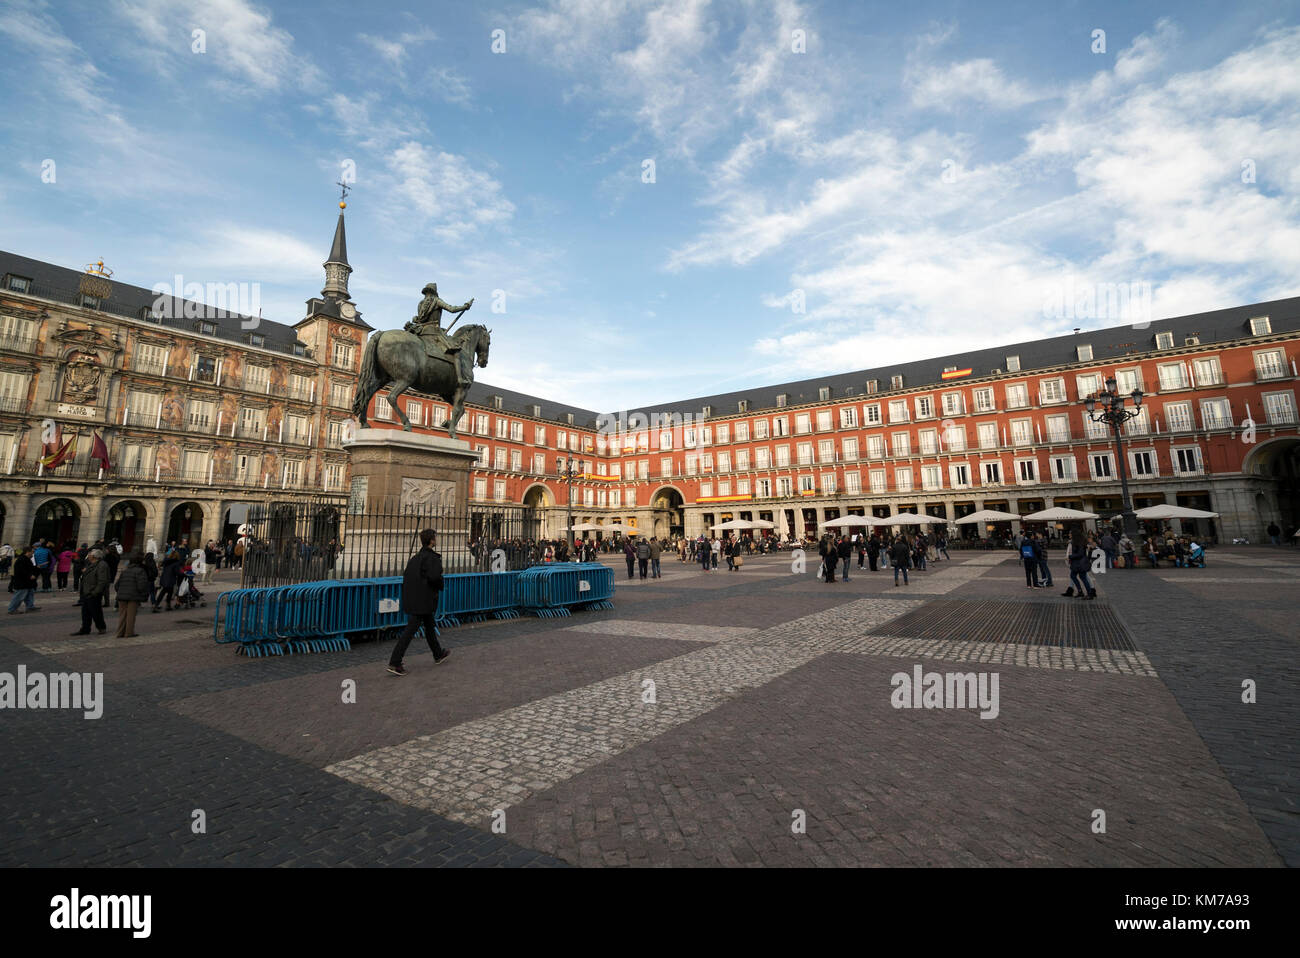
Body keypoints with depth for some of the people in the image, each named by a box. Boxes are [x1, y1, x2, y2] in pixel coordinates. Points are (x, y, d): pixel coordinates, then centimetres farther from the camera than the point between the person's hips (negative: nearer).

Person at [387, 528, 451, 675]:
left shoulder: (415, 557, 11)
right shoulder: (433, 558, -14)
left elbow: (406, 575, 12)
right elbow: (434, 576, -27)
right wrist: (440, 586, -7)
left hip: (412, 599, 9)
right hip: (424, 601, -9)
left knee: (429, 626, 20)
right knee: (411, 629, -6)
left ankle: (438, 655, 33)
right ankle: (394, 662, -5)